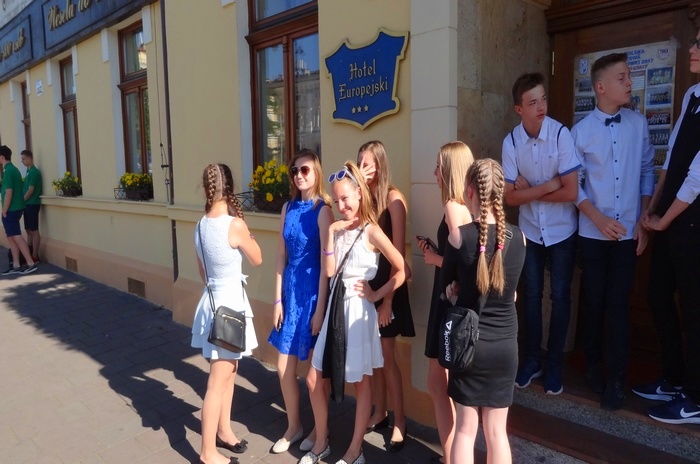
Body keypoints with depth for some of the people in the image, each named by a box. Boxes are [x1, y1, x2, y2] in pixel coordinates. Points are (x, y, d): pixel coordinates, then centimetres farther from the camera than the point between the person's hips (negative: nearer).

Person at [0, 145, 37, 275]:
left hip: (11, 209, -9)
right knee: (11, 237, 11)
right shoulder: (14, 169, 13)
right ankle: (16, 266, 13)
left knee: (16, 237, -6)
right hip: (16, 208, 9)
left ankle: (31, 264, -4)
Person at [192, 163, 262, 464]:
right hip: (230, 304, -8)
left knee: (229, 372, 22)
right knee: (218, 382, 3)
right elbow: (257, 259, -4)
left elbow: (203, 272, 12)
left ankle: (224, 431, 37)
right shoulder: (234, 225, -20)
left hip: (213, 301, 8)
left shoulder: (201, 225, 2)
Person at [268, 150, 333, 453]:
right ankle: (294, 426, 34)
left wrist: (320, 308, -13)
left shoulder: (322, 210, -12)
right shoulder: (288, 208, 6)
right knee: (284, 368, 12)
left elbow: (326, 263, -13)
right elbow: (282, 256, 7)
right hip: (290, 291, 6)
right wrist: (278, 299, 5)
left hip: (313, 291, -6)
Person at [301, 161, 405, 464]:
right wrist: (330, 234, -8)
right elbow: (330, 271, -3)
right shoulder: (338, 229, 7)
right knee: (315, 379, 11)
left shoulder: (371, 231, -12)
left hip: (357, 311, -7)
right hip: (335, 308, 7)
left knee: (361, 383, 10)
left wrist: (376, 295, -10)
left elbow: (401, 271, -14)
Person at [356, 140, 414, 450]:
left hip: (386, 283, -5)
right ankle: (379, 413, 32)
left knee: (386, 356, 3)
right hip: (364, 283, 6)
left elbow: (398, 252, -14)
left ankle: (400, 422, 21)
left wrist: (388, 299, -15)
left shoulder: (393, 198, -12)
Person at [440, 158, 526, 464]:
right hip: (505, 345, 2)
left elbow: (447, 285, -2)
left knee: (465, 428, 14)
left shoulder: (460, 234, -15)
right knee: (496, 430, 16)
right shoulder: (518, 238, -6)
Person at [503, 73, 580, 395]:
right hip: (530, 231, 2)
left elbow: (571, 192, -20)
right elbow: (510, 197, -10)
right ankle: (531, 358, 26)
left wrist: (529, 190, -14)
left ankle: (554, 363, 23)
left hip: (562, 230, -2)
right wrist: (547, 186, -20)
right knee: (531, 295, 11)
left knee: (560, 296, 7)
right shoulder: (511, 142, -11)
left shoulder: (561, 134, -18)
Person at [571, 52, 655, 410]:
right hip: (593, 233, -1)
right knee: (594, 302, 9)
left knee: (618, 304, 4)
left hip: (628, 232, 1)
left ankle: (615, 379, 15)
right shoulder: (581, 131, -5)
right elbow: (574, 184, -4)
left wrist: (644, 221, -1)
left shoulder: (639, 124, 1)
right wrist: (598, 219, -13)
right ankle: (593, 367, 29)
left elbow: (647, 172, 4)